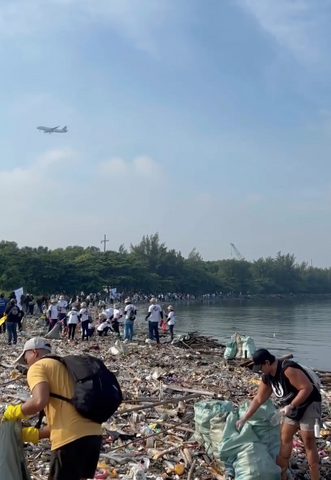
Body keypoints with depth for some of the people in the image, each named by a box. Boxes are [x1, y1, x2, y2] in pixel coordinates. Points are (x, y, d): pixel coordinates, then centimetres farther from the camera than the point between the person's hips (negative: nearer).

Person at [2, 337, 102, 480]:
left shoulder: (38, 367, 4)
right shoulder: (65, 367, 28)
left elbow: (40, 401, -16)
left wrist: (15, 412, 2)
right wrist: (36, 434, 28)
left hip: (71, 439, -8)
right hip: (93, 434, 8)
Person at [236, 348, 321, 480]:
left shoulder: (288, 369, -30)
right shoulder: (267, 377, -2)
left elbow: (307, 388, -29)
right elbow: (258, 399, 7)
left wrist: (291, 406, -30)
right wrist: (244, 419, 7)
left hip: (309, 404, -9)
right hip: (292, 407, 9)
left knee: (308, 440, -9)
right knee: (285, 438, 11)